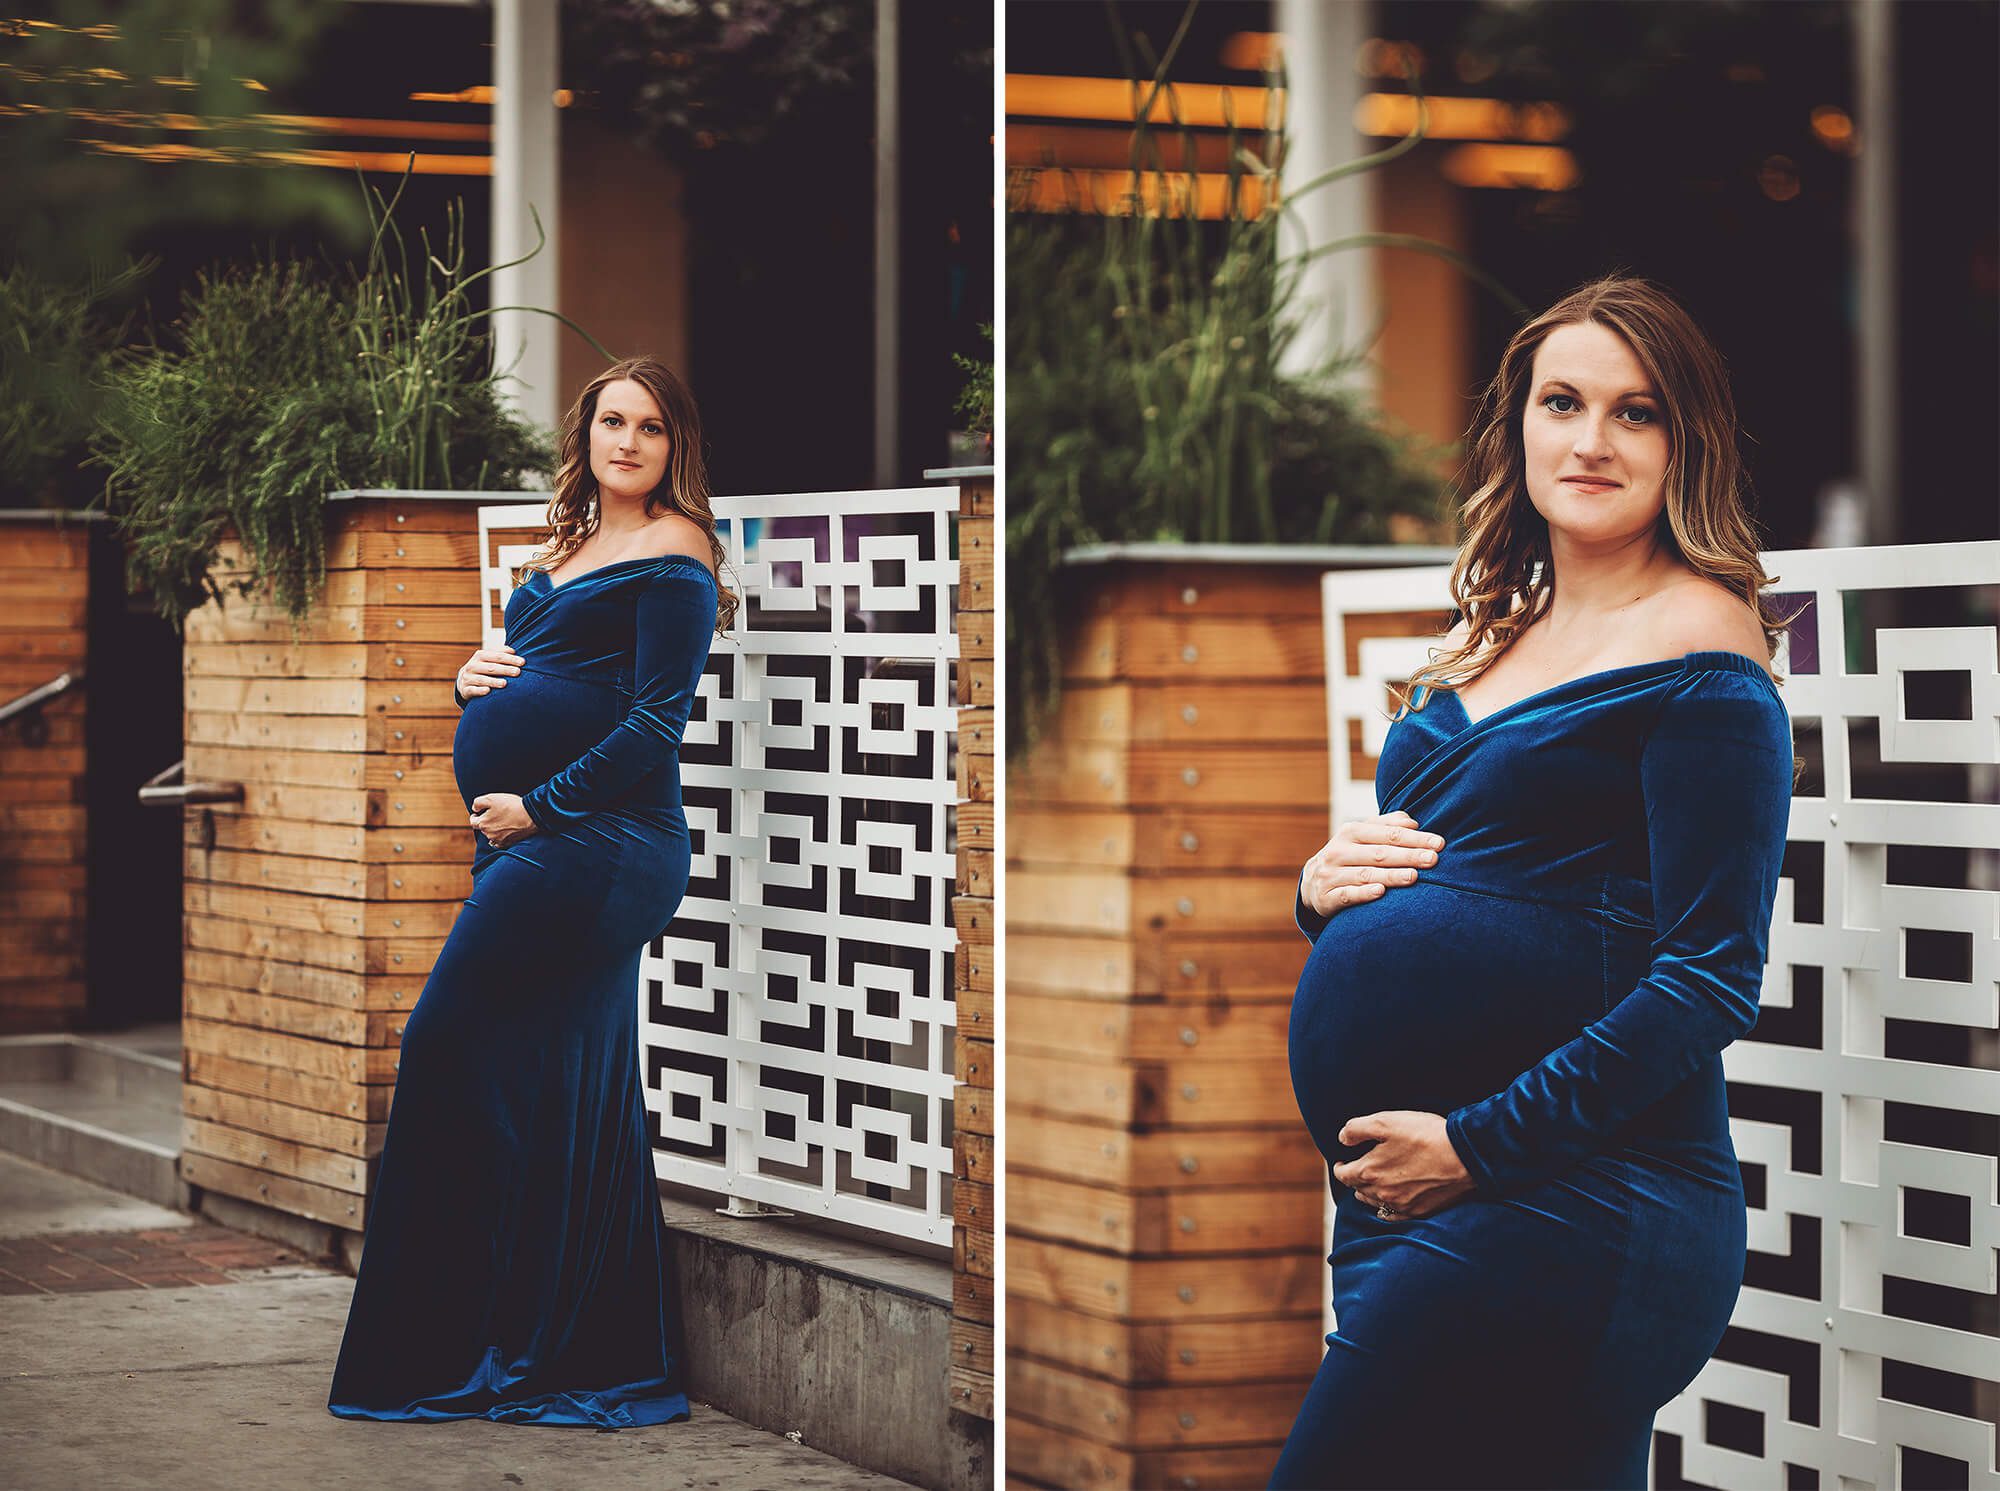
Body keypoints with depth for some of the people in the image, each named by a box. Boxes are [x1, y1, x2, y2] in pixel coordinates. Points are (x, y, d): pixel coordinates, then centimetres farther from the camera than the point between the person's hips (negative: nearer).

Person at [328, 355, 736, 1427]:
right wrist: (474, 684, 6)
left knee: (449, 1050, -11)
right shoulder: (565, 553, 20)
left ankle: (445, 1349, -5)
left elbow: (655, 723, -13)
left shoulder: (674, 554, -6)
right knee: (575, 1096, 8)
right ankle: (608, 1356, 13)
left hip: (594, 844, -9)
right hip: (526, 847, 9)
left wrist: (537, 808, -14)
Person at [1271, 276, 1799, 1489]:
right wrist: (1326, 886, 3)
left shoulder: (1698, 641, -6)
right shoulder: (1483, 646, 17)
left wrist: (1480, 1143, -15)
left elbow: (1713, 977, -13)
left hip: (1567, 1211, -8)